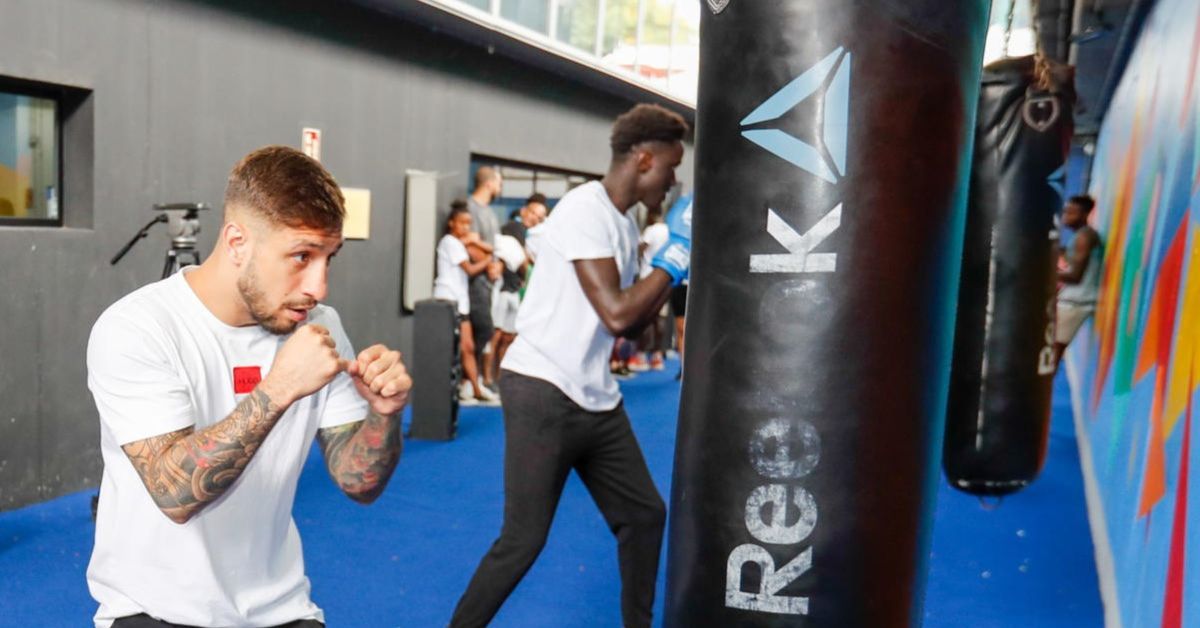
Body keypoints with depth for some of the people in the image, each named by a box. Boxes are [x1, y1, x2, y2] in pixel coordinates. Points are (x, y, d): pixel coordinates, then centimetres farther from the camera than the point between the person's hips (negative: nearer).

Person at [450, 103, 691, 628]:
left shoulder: (624, 225, 12)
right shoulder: (584, 210, -16)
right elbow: (616, 314, -23)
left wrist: (678, 273, 8)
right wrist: (676, 254, -13)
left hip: (596, 399, 9)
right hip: (542, 393, -9)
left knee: (645, 514, 14)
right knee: (523, 539, -3)